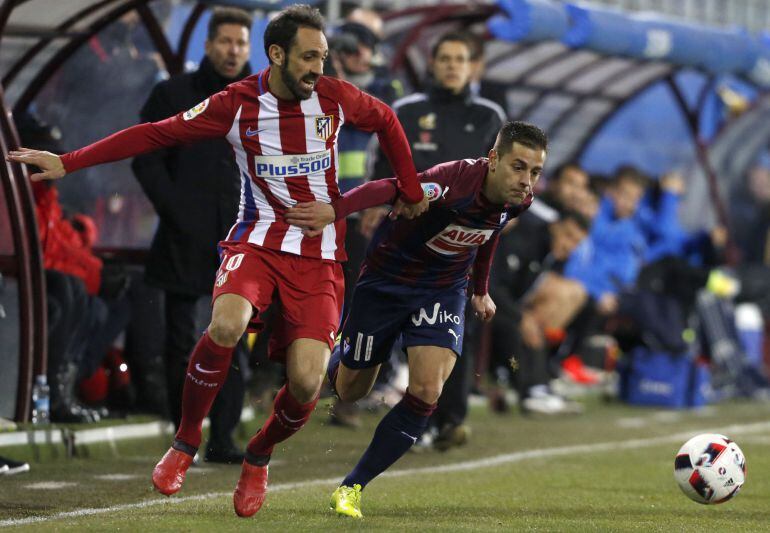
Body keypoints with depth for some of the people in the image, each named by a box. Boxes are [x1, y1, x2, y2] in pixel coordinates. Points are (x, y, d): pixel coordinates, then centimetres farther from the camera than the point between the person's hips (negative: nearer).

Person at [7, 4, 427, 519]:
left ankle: (259, 457, 20)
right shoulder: (237, 105, -5)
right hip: (257, 240, -1)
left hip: (319, 254, 1)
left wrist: (411, 192, 24)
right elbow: (157, 133, -1)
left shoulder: (335, 98, -2)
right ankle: (186, 443, -8)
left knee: (306, 382, -15)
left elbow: (386, 120, 19)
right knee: (225, 326, -33)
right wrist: (67, 163, -5)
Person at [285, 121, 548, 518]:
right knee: (349, 391, 11)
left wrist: (481, 290, 23)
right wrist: (334, 210, -67)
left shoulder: (518, 200, -11)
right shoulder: (456, 180, -34)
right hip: (387, 280, -4)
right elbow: (391, 188, -51)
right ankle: (335, 360, 52)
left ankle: (352, 488, -1)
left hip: (444, 289, 4)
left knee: (427, 393, -15)